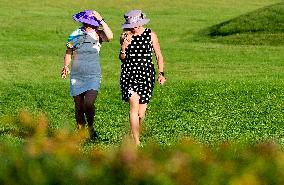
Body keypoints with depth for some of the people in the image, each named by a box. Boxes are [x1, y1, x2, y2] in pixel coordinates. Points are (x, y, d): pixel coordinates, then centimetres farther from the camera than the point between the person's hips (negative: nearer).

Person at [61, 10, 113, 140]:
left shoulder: (97, 34, -2)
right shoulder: (75, 35, 3)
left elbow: (109, 36, -23)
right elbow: (68, 53, 9)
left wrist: (101, 20, -19)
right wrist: (65, 67, -7)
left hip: (93, 76, -2)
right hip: (76, 76, 2)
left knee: (89, 104, -18)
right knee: (79, 107, 6)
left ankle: (91, 128, 8)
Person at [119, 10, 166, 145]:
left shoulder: (151, 35, 1)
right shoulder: (125, 36, 4)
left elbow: (158, 55, 8)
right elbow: (122, 58, 12)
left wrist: (161, 73, -3)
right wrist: (123, 48, -9)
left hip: (147, 74, 1)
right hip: (129, 74, 0)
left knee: (141, 113, 1)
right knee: (134, 104, -18)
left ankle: (133, 135, 28)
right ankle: (136, 142, -17)